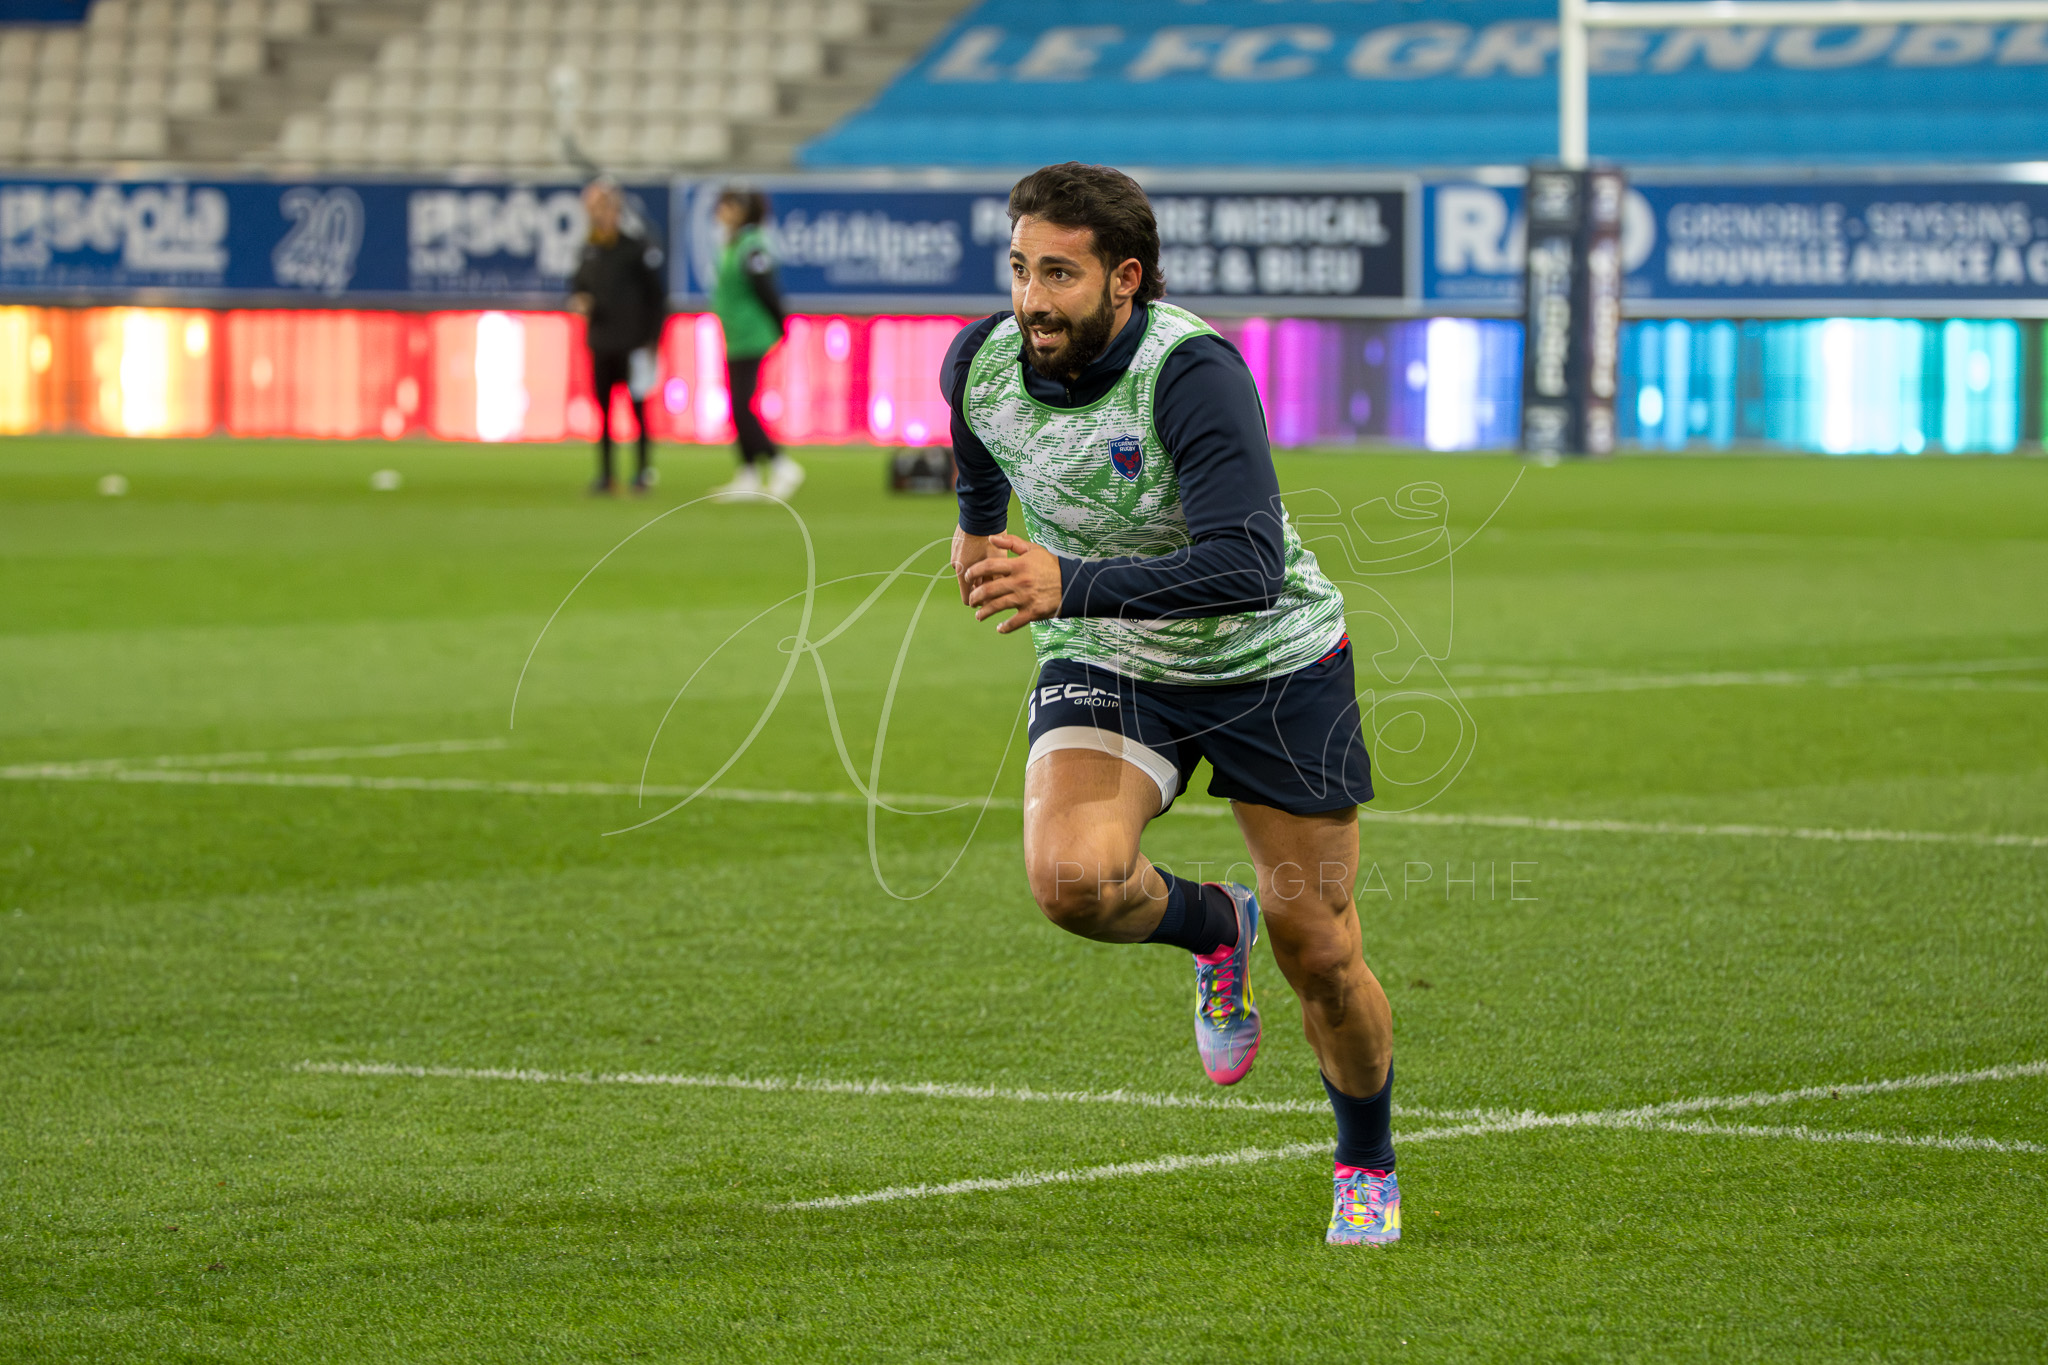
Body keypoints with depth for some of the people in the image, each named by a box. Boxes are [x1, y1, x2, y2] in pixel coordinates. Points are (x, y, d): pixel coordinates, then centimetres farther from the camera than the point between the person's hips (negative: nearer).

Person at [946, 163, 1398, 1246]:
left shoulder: (1193, 373, -30)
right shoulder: (982, 363, -13)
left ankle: (1367, 1170, 31)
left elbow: (1250, 566, -39)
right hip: (1104, 667, 3)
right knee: (1071, 880, -26)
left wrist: (1072, 585, -46)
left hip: (1272, 661, -3)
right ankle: (1214, 928, 9)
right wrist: (977, 520, 31)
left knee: (1318, 954, 3)